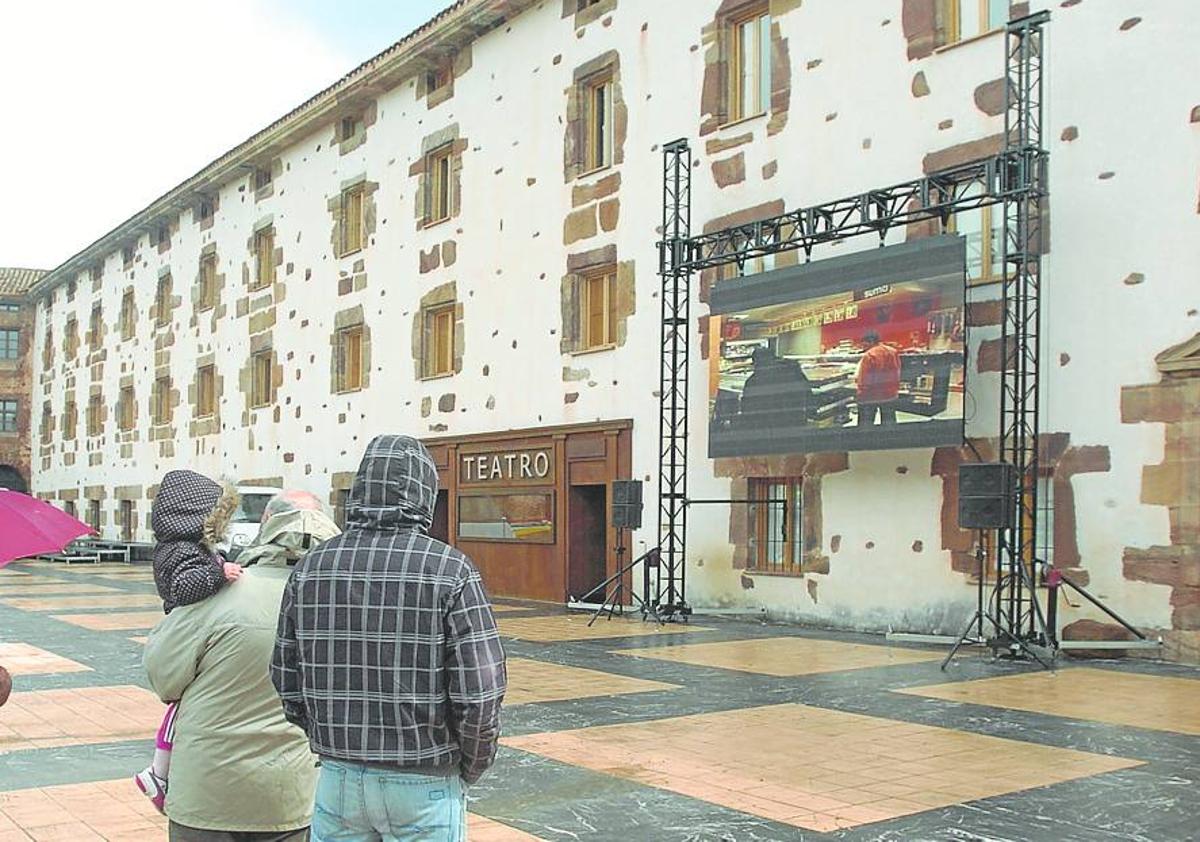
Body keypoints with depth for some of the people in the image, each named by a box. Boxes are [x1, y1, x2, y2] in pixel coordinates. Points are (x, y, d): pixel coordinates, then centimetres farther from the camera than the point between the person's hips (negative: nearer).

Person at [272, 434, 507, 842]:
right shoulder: (451, 571, -14)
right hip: (423, 786, -3)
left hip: (338, 777, 4)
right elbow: (480, 695, -15)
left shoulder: (311, 567, -2)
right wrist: (469, 769, 2)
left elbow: (286, 685, 3)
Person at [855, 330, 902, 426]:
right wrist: (895, 391, 17)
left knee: (865, 425, 4)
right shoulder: (893, 352, 2)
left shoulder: (868, 356, -18)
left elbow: (864, 380, -18)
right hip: (890, 395, 6)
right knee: (889, 423, 14)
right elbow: (897, 375, 9)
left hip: (870, 397, -6)